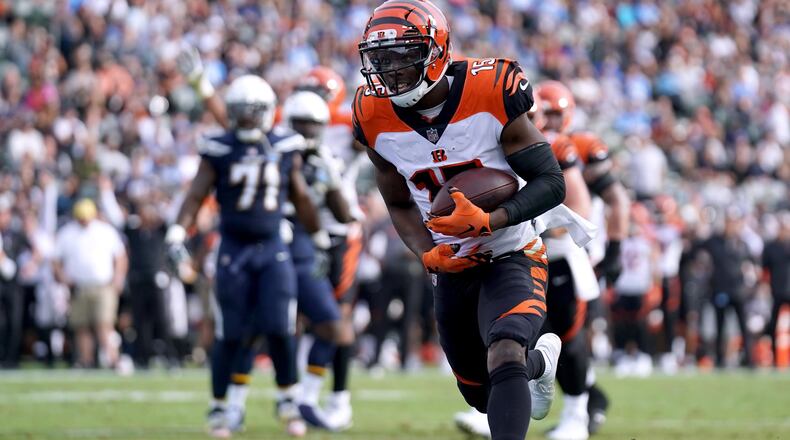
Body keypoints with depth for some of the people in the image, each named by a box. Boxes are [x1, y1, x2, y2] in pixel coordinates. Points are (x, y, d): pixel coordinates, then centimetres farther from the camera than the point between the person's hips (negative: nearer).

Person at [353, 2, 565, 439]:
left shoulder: (490, 95, -21)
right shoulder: (378, 121, -9)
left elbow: (552, 183, -17)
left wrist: (489, 221, -32)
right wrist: (428, 255, -13)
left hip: (510, 258, -5)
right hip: (452, 269, 5)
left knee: (504, 358, -33)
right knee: (482, 396, 20)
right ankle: (540, 359, 54)